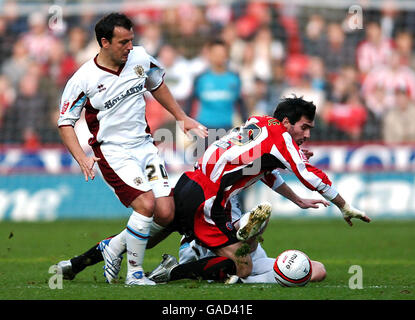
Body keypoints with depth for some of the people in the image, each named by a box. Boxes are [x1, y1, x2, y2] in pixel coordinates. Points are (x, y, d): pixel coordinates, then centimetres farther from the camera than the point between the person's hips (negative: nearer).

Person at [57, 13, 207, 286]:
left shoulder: (140, 58, 1)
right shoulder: (84, 79, -13)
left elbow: (157, 86, 22)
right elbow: (65, 122, -5)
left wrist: (182, 118, 24)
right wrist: (82, 158, -18)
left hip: (144, 145, 6)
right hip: (113, 152, -6)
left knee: (166, 213, -6)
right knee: (146, 204, -25)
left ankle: (114, 246, 16)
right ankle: (134, 273, -9)